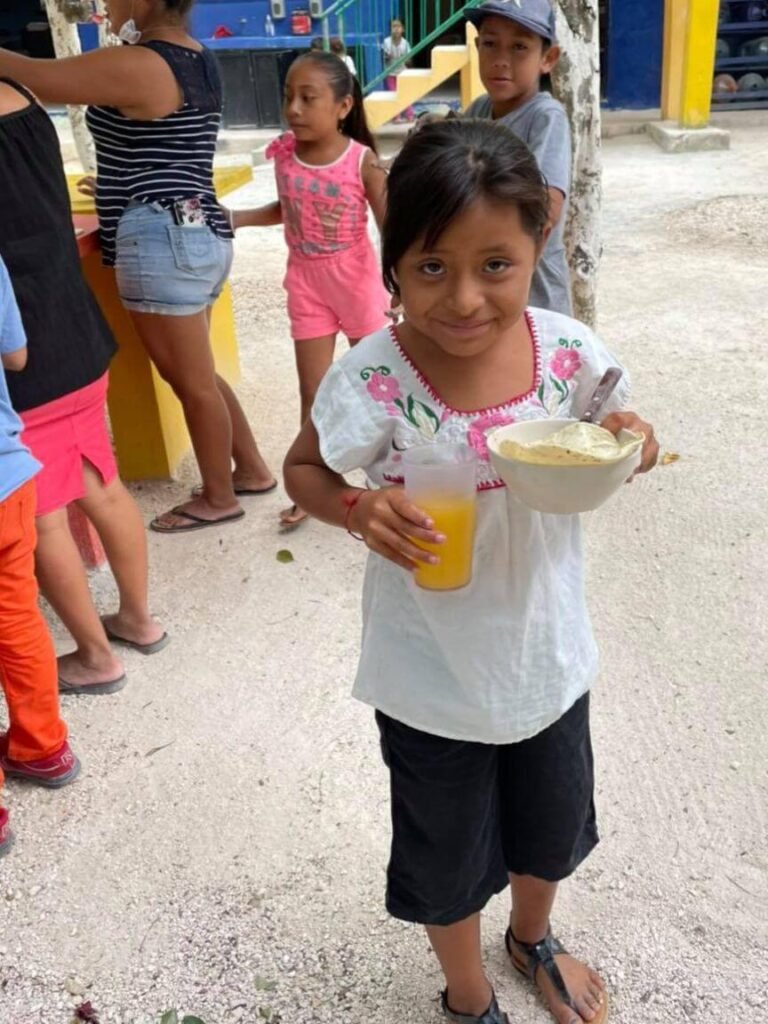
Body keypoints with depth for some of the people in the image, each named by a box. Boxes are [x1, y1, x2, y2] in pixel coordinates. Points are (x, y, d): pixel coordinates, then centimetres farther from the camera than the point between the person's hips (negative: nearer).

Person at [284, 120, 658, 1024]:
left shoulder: (570, 353, -16)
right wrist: (359, 509, -29)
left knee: (552, 826, 29)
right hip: (431, 678, -3)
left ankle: (533, 938, 64)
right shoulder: (370, 382, -24)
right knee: (448, 857, 21)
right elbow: (302, 469, -8)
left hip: (547, 653, 4)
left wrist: (629, 444, -21)